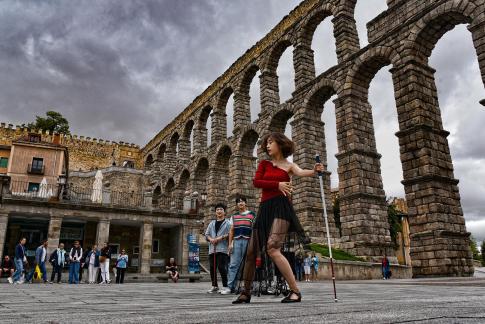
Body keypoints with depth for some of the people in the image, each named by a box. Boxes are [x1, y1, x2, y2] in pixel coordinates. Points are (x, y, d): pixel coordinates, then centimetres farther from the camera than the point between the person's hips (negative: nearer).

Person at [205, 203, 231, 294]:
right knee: (212, 268, 6)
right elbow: (206, 234, 17)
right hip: (212, 249, 5)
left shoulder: (227, 223, 5)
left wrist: (221, 237, -16)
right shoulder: (212, 223, 21)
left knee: (222, 267, -11)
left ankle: (225, 286, -1)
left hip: (223, 249, -5)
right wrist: (211, 239, -3)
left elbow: (230, 234, -7)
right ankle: (214, 286, 17)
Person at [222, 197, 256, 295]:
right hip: (236, 241, 2)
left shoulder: (252, 215, 11)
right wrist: (230, 243, 6)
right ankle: (230, 287, -7)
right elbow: (231, 230, 16)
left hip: (248, 241, -2)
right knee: (233, 264, -5)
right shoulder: (234, 216, 19)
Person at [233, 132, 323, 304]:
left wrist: (314, 171, -36)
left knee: (272, 248, -24)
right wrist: (277, 185, -12)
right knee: (251, 252, 8)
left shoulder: (289, 165, 7)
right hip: (265, 209, 5)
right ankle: (246, 293, 25)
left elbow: (300, 172, -15)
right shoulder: (264, 164, 17)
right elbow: (256, 182, 1)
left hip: (281, 208, -5)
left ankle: (295, 291, -14)